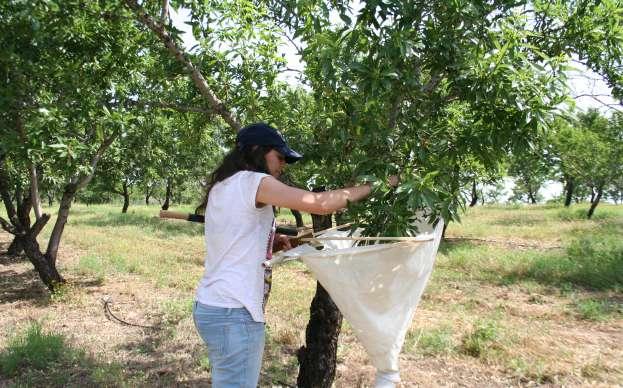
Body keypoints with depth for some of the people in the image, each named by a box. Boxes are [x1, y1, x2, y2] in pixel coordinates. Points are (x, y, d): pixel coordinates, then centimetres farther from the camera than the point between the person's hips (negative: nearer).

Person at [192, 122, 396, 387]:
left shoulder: (223, 186, 14)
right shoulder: (252, 181, -14)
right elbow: (319, 204, -20)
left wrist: (270, 243, 10)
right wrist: (374, 186, -10)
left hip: (211, 306, 10)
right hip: (234, 314, -9)